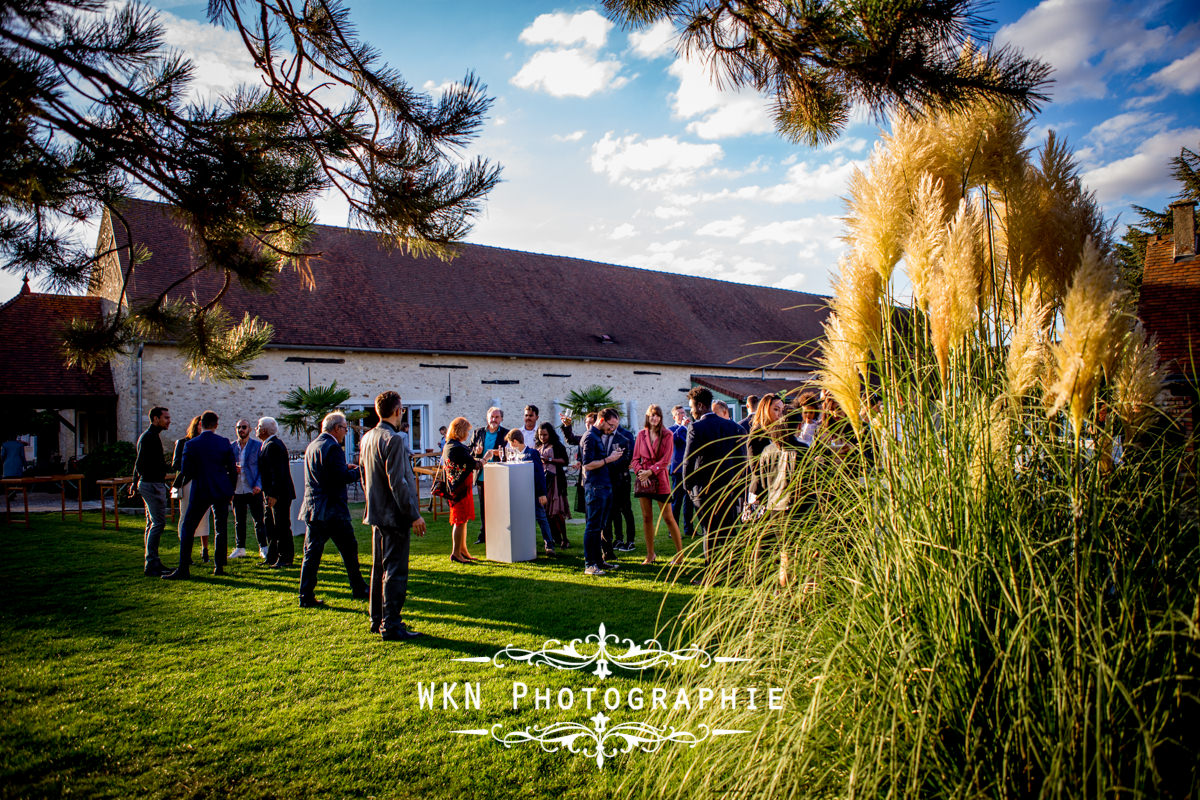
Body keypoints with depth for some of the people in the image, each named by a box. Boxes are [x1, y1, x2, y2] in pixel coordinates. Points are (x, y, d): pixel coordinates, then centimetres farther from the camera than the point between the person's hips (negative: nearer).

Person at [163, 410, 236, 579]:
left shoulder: (191, 445, -7)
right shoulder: (225, 442, -2)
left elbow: (186, 472, -5)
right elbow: (233, 469, 2)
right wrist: (231, 490, 14)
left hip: (200, 491, -2)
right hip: (222, 491, 2)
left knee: (188, 529, 5)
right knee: (221, 529, 13)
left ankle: (183, 569, 1)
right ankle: (219, 567, 13)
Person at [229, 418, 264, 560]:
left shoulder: (257, 445, 0)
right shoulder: (231, 446, 10)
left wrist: (258, 485, -12)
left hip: (253, 490, -3)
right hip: (237, 490, 3)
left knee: (258, 520, -2)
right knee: (239, 521, 10)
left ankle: (263, 548, 5)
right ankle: (240, 548, 19)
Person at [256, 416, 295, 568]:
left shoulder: (273, 446, -17)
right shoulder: (267, 445, 17)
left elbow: (277, 472, -23)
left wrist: (273, 495, -25)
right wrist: (267, 493, 18)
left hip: (279, 494, -11)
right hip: (271, 494, 11)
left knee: (282, 527, -4)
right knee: (269, 526, 15)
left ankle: (286, 559, 2)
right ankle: (272, 558, 24)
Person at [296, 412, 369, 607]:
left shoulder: (312, 445, 14)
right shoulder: (333, 447, -14)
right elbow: (342, 477, -20)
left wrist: (345, 468, 15)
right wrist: (359, 470, -5)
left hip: (311, 508, 8)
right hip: (332, 510, -8)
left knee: (311, 553, 7)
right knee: (349, 548, 6)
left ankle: (306, 596, 5)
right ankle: (359, 590, 16)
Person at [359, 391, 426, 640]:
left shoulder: (367, 438, 10)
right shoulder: (393, 439, -18)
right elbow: (397, 482, -21)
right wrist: (414, 515, -17)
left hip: (377, 514, 9)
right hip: (395, 515, -9)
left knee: (379, 568, 17)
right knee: (395, 571, -3)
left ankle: (377, 620, 27)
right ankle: (390, 626, 2)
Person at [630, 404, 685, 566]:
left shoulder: (667, 435, -1)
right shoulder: (641, 434, 9)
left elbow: (666, 460, -7)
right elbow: (636, 458, 9)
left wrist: (650, 471, -15)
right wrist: (640, 472, -8)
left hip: (660, 477, -3)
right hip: (643, 478, 3)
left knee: (668, 517, -3)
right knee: (646, 518, 5)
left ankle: (680, 552, 6)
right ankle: (650, 555, 14)